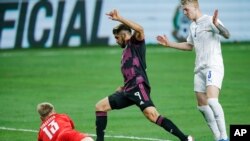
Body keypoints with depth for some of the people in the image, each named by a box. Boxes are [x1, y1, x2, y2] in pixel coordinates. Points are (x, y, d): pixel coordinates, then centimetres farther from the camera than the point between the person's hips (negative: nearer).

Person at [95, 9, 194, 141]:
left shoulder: (135, 43, 5)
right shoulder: (125, 51, 29)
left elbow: (140, 29, -19)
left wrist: (119, 19, -19)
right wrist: (120, 90, 28)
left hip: (138, 87, -10)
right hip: (128, 90, 10)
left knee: (151, 114, -27)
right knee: (100, 106, 9)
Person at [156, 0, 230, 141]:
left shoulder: (209, 21, -10)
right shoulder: (193, 26, 16)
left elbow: (227, 34, -25)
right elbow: (189, 45, 32)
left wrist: (217, 25, -43)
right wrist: (169, 44, 30)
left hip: (213, 67, -9)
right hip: (200, 69, 9)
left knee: (212, 100, -25)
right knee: (202, 106, 6)